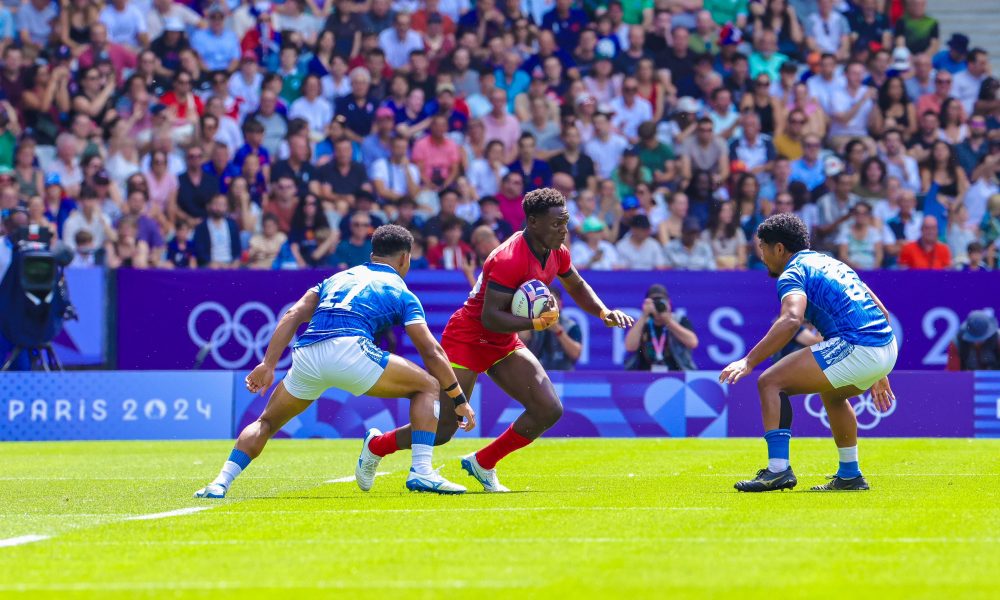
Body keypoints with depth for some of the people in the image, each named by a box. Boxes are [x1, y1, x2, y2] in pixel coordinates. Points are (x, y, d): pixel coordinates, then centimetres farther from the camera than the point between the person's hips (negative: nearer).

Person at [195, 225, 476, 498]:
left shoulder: (338, 278, 32)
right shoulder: (402, 293, 21)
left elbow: (293, 316, 17)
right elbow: (431, 352, 14)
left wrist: (268, 365, 12)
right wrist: (459, 400, 19)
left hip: (305, 355, 4)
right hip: (347, 350, -4)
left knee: (266, 423, 25)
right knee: (428, 385, 14)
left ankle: (221, 483, 5)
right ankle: (421, 472, 0)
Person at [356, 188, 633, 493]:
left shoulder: (556, 253, -1)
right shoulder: (509, 259, -29)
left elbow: (577, 287, 19)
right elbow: (490, 317, -30)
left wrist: (604, 313, 3)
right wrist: (537, 323, -33)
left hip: (505, 346, 8)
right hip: (466, 340, -8)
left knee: (549, 411, -7)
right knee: (442, 430, -8)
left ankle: (482, 464, 11)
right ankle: (376, 447, 21)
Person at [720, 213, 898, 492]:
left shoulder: (793, 273, 0)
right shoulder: (832, 263, 27)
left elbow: (791, 320, -21)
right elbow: (881, 312, 30)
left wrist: (749, 361, -23)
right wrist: (878, 375, 36)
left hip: (856, 348, -9)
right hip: (887, 348, 9)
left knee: (771, 382, -3)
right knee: (832, 393, 36)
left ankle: (778, 469, -12)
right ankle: (849, 475, 36)